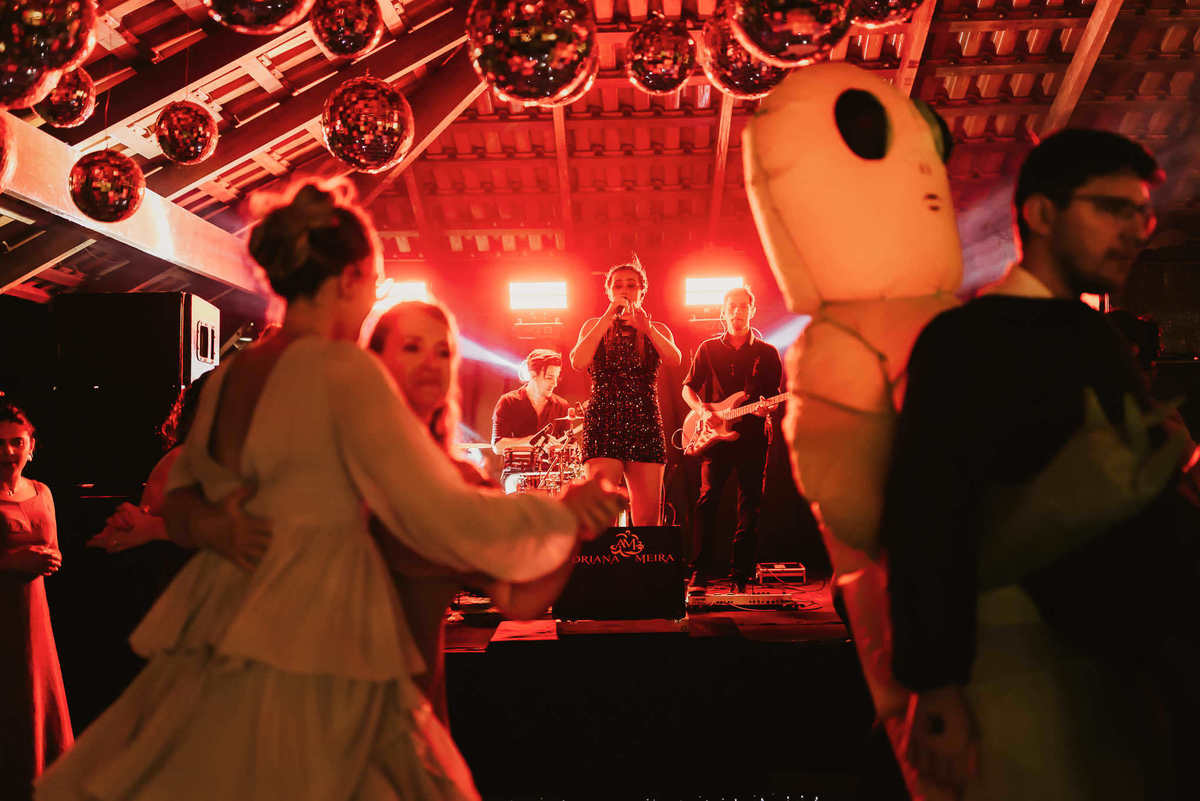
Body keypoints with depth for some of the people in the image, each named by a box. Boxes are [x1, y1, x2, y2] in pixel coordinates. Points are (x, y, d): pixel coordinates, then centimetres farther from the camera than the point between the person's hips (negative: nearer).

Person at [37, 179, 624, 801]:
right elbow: (444, 518, -16)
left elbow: (182, 491, 25)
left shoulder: (225, 378, 9)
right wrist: (564, 514, -4)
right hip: (306, 661, -8)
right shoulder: (344, 370, -13)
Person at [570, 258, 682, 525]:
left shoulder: (657, 330, 15)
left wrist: (646, 328, -20)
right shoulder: (595, 326, 12)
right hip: (603, 421, -2)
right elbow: (578, 362, -8)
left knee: (648, 520, -3)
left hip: (645, 423, 2)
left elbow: (674, 360, -6)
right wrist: (608, 318, -10)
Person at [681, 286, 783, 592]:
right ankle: (702, 573, -7)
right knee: (708, 498, -11)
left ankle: (741, 577, 8)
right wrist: (702, 410, -7)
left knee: (750, 507, 1)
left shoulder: (767, 353, 10)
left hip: (752, 436, 1)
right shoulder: (708, 349, 10)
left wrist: (767, 407, -13)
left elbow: (775, 395, 10)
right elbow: (688, 387, 11)